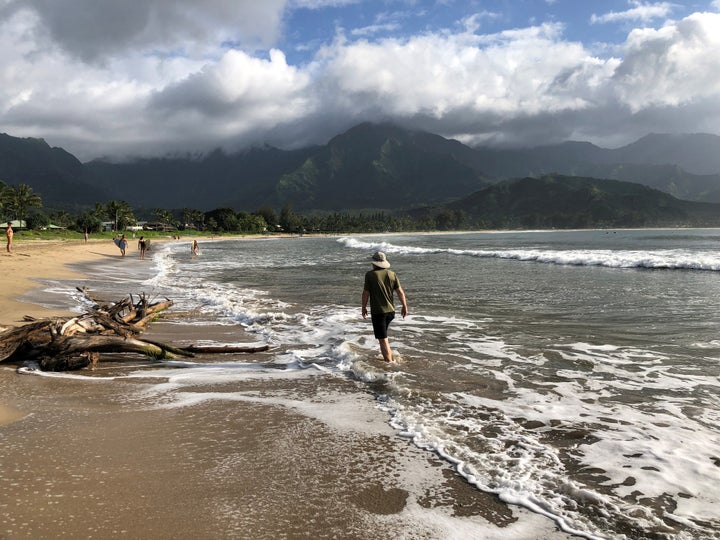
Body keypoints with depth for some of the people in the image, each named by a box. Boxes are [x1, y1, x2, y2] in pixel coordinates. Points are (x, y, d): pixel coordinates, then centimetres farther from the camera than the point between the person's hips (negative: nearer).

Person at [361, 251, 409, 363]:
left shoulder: (370, 275, -10)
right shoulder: (392, 274, 2)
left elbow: (366, 293, -7)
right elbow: (400, 292, 2)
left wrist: (364, 308, 5)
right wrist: (404, 307, 10)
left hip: (377, 312, -5)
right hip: (391, 311, 5)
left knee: (383, 339, 0)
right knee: (382, 335, 27)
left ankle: (389, 362, 1)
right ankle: (390, 355, 30)